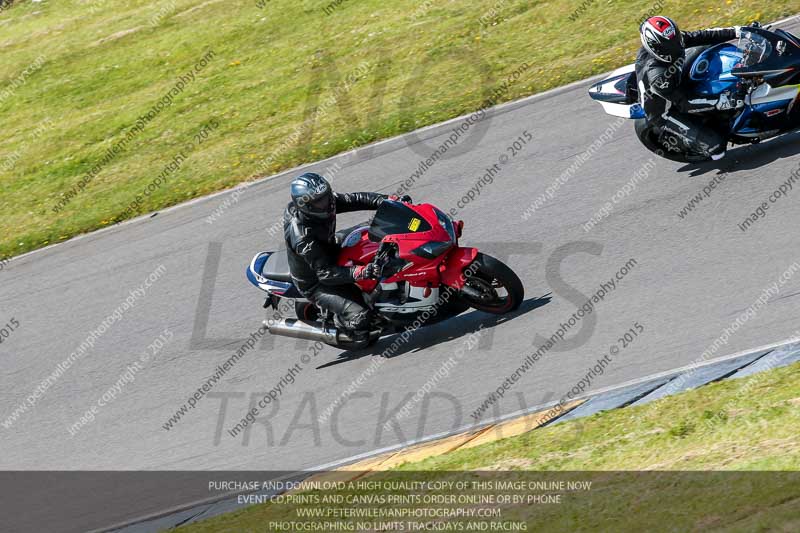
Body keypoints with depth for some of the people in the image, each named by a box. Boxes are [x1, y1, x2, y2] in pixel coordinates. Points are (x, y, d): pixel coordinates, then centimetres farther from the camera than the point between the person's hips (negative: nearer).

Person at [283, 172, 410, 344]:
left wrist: (390, 201, -22)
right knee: (359, 314, -24)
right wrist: (360, 272, -48)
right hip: (315, 284, -9)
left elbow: (353, 200, -11)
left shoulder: (324, 200, -16)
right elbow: (325, 273, -37)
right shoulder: (302, 237, -38)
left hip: (330, 257, 9)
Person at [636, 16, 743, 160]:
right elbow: (685, 104, -34)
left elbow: (700, 37, -11)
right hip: (665, 114, -9)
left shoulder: (672, 40, -17)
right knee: (716, 145, -17)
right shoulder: (656, 75, -39)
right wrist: (720, 102, -39)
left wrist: (736, 31, -20)